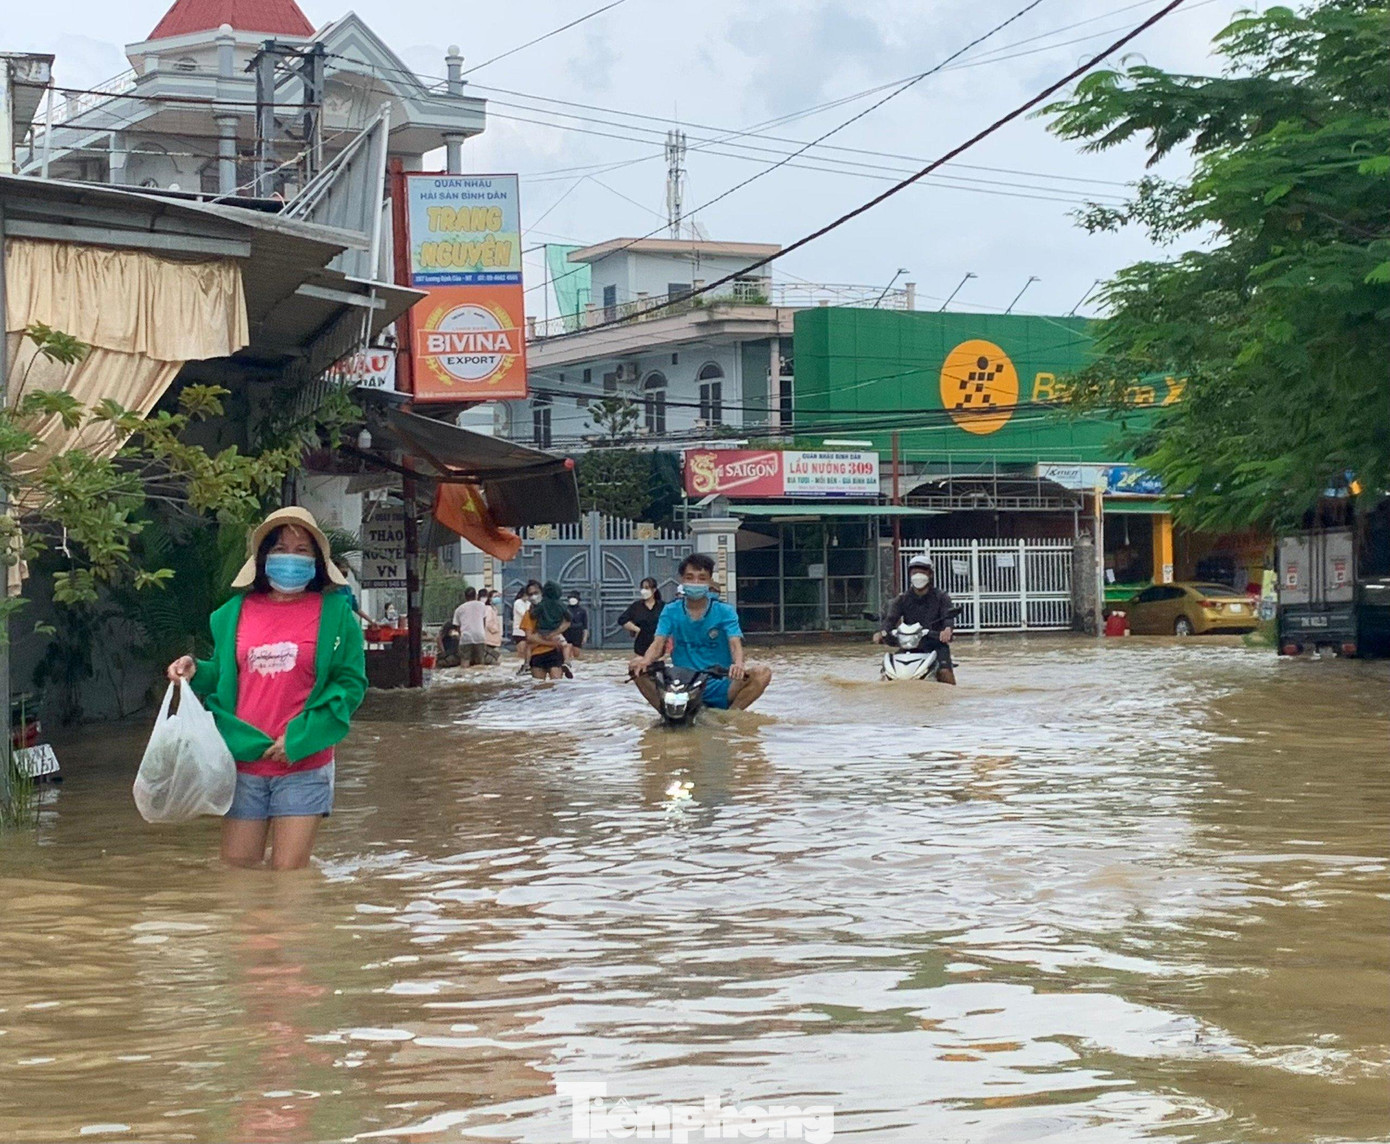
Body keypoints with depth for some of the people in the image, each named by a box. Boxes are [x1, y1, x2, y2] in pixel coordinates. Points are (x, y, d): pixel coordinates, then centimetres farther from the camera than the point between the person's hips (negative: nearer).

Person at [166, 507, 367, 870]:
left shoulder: (334, 612, 0)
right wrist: (196, 672, -4)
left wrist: (300, 738, -12)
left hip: (304, 766, -3)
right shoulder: (237, 611, 9)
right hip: (244, 762, 3)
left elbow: (350, 682, -4)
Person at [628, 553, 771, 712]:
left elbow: (735, 643, -13)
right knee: (635, 665, -18)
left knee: (762, 673, -26)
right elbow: (658, 643, -6)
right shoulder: (671, 611, 7)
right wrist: (645, 661, -31)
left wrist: (738, 664, -38)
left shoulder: (724, 612, 2)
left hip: (718, 688, -1)